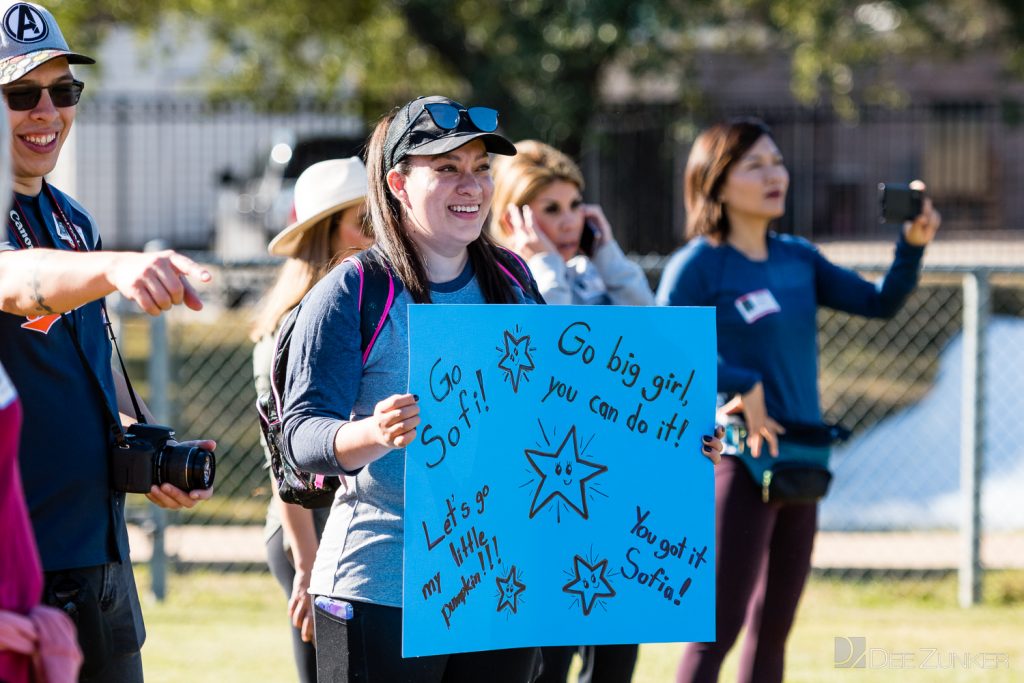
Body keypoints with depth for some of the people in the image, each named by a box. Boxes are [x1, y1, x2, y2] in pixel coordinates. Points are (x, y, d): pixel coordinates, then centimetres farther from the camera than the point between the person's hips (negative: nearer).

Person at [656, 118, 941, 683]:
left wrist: (913, 245, -4)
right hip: (741, 461, -7)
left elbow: (879, 303, 11)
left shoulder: (797, 258, 10)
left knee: (773, 627, 12)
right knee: (720, 626, -7)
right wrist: (740, 387, -27)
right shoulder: (698, 265, -9)